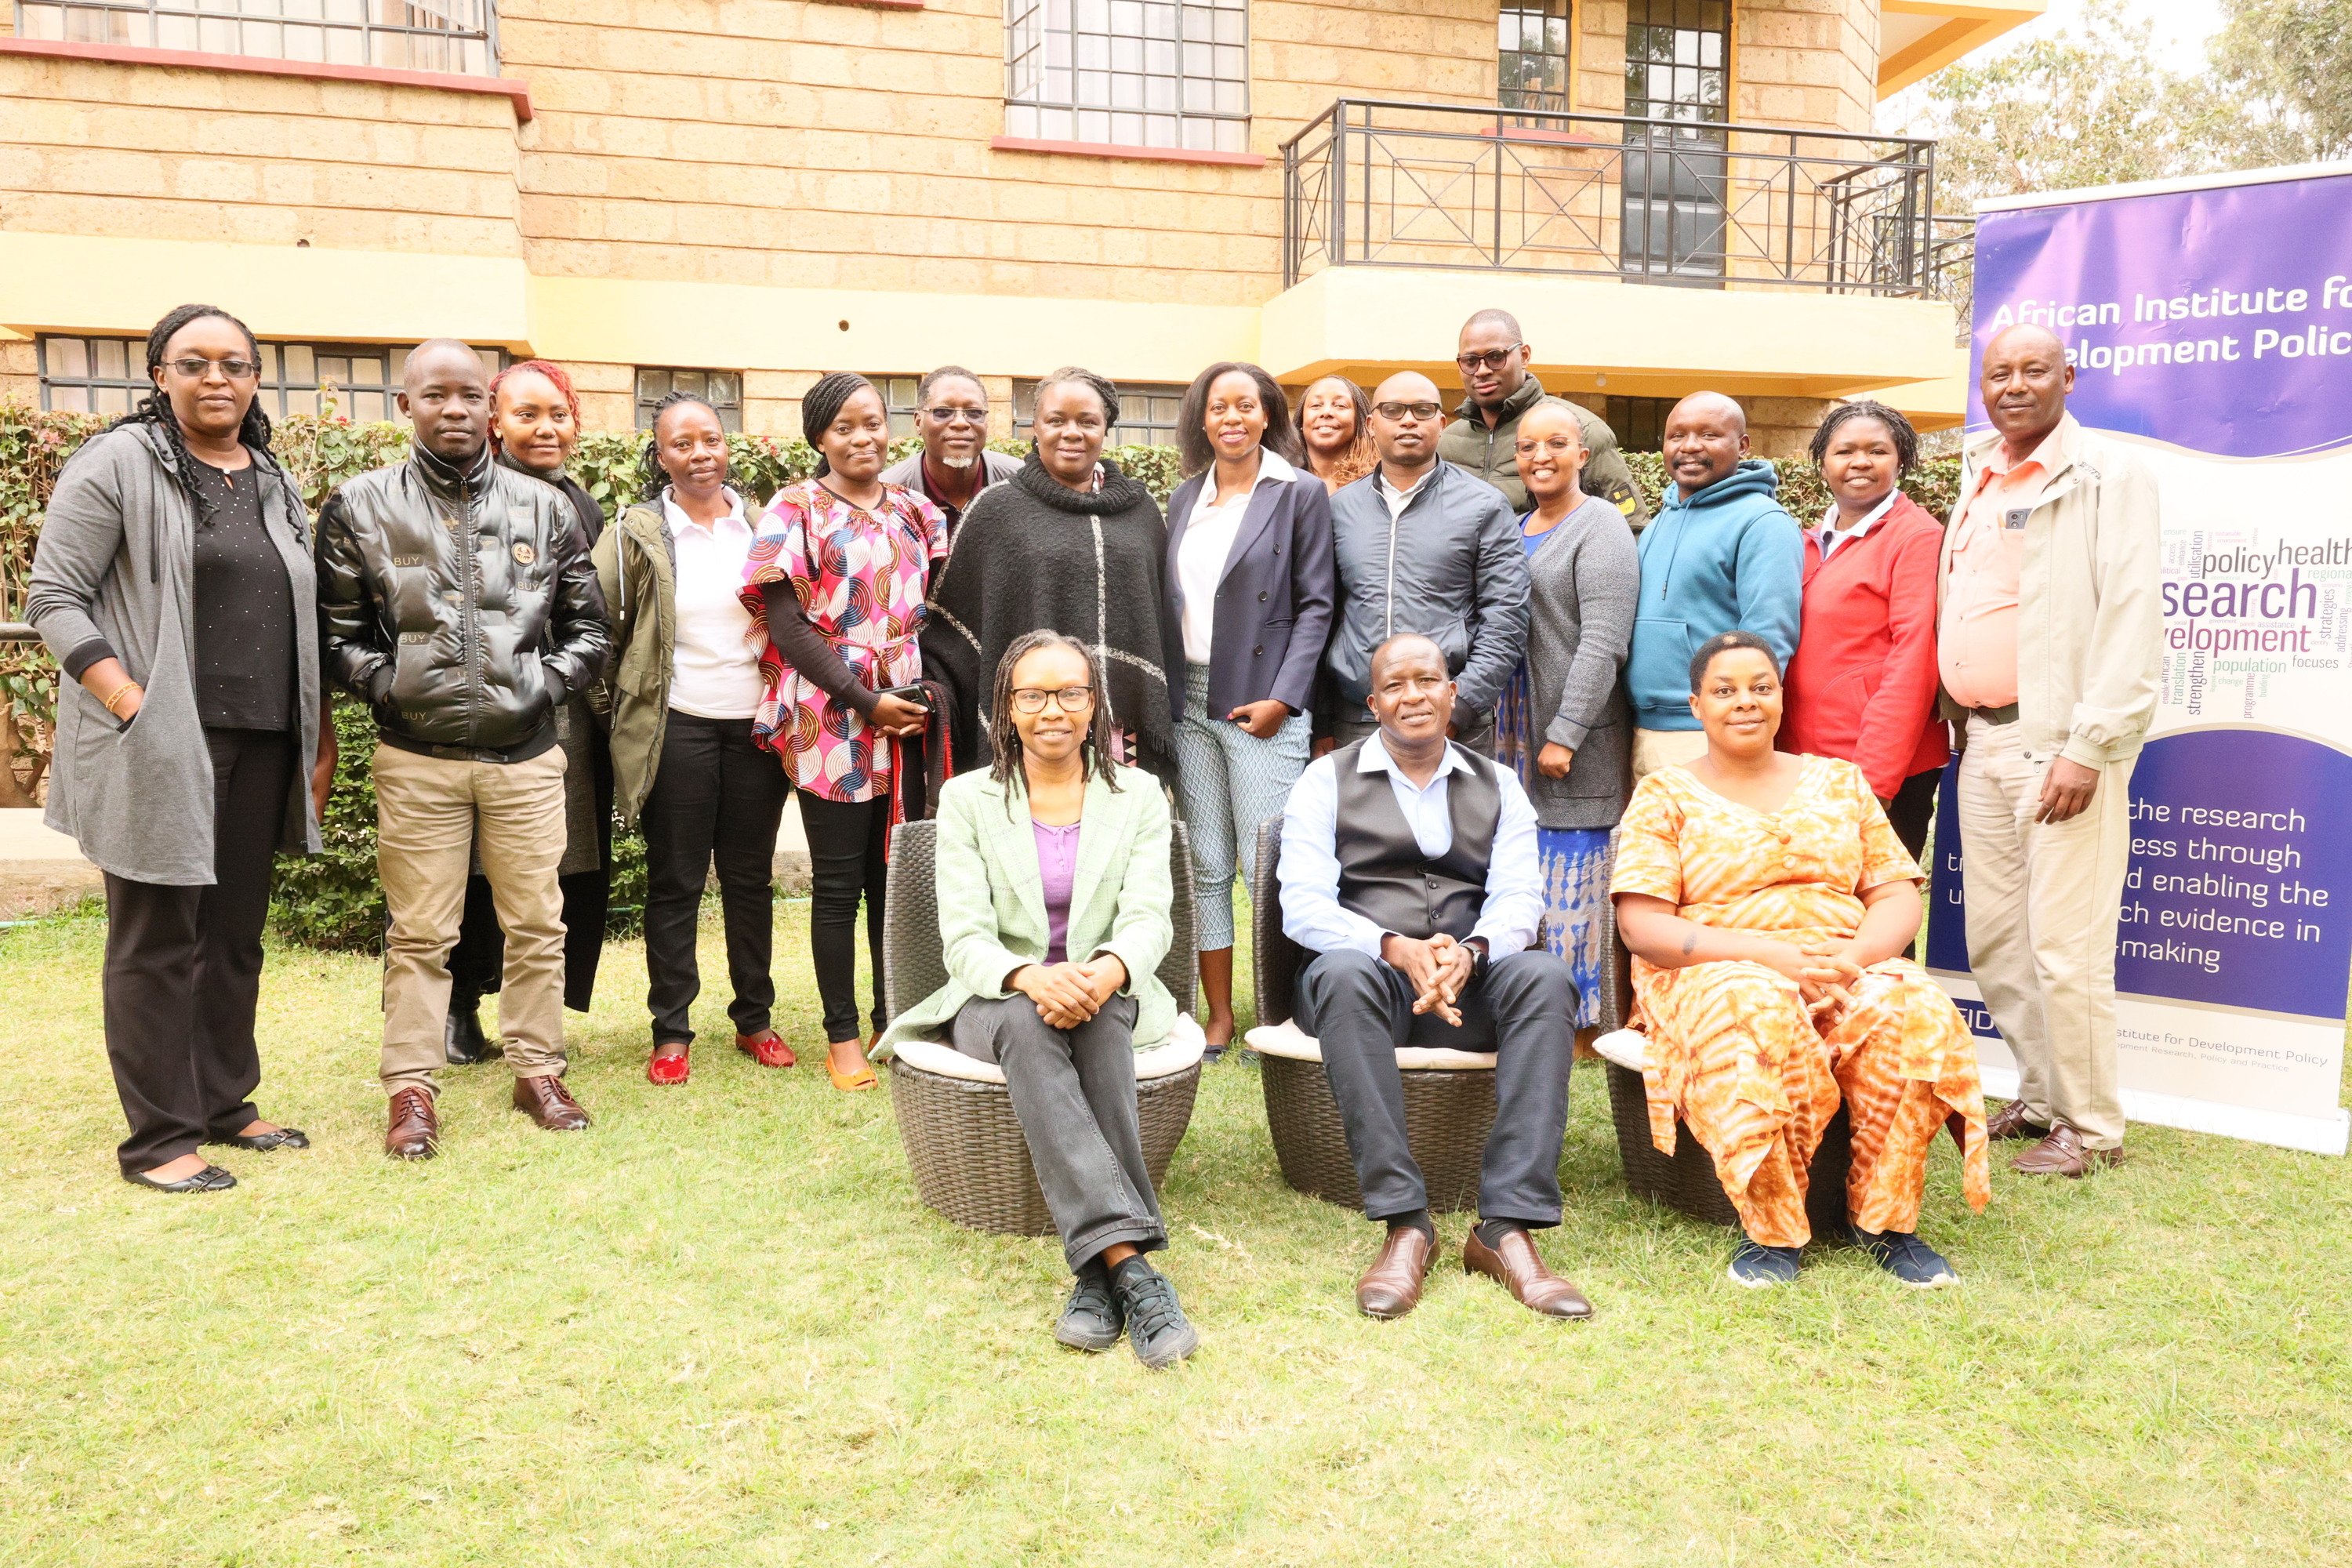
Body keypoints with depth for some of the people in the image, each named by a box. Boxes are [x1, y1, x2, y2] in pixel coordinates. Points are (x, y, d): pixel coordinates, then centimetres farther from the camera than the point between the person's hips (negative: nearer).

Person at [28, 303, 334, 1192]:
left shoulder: (274, 485, 15)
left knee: (236, 935, 12)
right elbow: (54, 598, -7)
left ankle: (224, 1104, 25)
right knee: (158, 942, 0)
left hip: (261, 746, 6)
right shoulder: (118, 463, -3)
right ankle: (157, 1141, 8)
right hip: (160, 745, -6)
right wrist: (132, 705, -17)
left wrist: (322, 736, 13)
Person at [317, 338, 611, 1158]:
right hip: (416, 759, -1)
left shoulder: (545, 507, 6)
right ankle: (411, 1088, 16)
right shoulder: (361, 507, 2)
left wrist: (546, 685, -2)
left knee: (538, 924, 7)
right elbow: (338, 633, 5)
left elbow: (588, 626, 11)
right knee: (420, 933, 4)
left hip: (527, 755, 2)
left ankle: (538, 1071, 21)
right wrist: (392, 686, -7)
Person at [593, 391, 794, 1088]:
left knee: (751, 877, 11)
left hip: (756, 724, 3)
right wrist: (618, 703, 0)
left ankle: (754, 1018, 24)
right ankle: (672, 1031, 14)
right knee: (675, 882, 5)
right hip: (677, 729, -2)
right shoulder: (638, 533, -2)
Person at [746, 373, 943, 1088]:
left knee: (896, 874, 10)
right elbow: (786, 624, -9)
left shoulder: (914, 511, 12)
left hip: (908, 719, 4)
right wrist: (867, 701, -13)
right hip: (832, 722, -4)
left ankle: (892, 1017, 23)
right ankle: (842, 1036, 13)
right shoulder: (798, 509, -2)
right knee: (839, 883, 2)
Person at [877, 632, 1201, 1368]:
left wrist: (1106, 971, -30)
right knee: (1028, 1022, -37)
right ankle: (1130, 1263, -48)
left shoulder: (1138, 795, 9)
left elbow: (1149, 919, -4)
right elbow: (964, 939, -5)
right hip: (996, 1004, 0)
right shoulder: (967, 799, 6)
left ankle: (1099, 1271, -41)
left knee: (1093, 1011, -36)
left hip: (1111, 1002, 1)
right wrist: (1029, 977, -30)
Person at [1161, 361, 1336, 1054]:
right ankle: (1218, 1017, 15)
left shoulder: (1301, 493, -1)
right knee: (1205, 867, 7)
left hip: (1261, 704, -5)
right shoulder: (1185, 500, 14)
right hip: (1190, 702, 5)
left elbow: (1315, 604, -4)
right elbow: (1168, 603, 15)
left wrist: (1282, 698, -12)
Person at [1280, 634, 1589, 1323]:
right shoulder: (1327, 781, 9)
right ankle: (1405, 1225, -34)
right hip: (1366, 974, -2)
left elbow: (1517, 900, 2)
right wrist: (1396, 948, -22)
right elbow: (1304, 907, -3)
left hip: (1470, 982, 2)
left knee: (1545, 976, -30)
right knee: (1344, 972, -37)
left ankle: (1507, 1228, -32)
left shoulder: (1498, 787, 17)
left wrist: (1469, 952, -21)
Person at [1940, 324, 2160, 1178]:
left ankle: (2090, 1128, 10)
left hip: (2059, 744, -7)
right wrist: (1957, 722, 13)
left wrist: (2088, 748, -19)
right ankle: (2040, 1097, 27)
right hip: (1982, 740, 7)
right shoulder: (1978, 477, 16)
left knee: (2065, 948, -5)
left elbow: (2132, 620, -14)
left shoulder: (2109, 475, -6)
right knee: (1994, 942, 12)